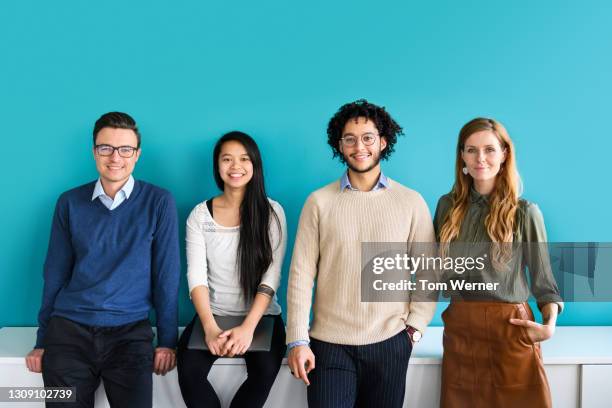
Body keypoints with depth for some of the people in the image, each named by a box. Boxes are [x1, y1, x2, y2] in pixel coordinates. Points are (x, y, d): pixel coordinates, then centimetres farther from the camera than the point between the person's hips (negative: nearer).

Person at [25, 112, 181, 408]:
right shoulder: (70, 202, 6)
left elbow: (167, 274, -2)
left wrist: (167, 340, -4)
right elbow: (55, 274, 9)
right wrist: (42, 341, 9)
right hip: (68, 328, 2)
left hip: (130, 330, -2)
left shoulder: (158, 202, -1)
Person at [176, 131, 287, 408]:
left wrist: (248, 327, -21)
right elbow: (196, 275, -5)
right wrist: (210, 328, -20)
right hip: (213, 314, 1)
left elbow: (271, 277, -9)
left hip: (261, 316, -1)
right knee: (189, 371, -27)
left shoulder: (271, 212, -2)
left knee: (265, 370, -29)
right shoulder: (200, 214, 2)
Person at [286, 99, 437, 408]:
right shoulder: (319, 202, -1)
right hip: (329, 343, 0)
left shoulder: (411, 202, 1)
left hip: (390, 342, 1)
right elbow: (301, 273, -3)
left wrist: (415, 327, -4)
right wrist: (298, 339, -6)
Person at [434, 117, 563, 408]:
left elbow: (543, 281, -2)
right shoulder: (448, 205, 2)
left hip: (509, 328, -3)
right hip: (459, 328, 3)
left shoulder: (524, 213, -7)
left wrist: (549, 324, -19)